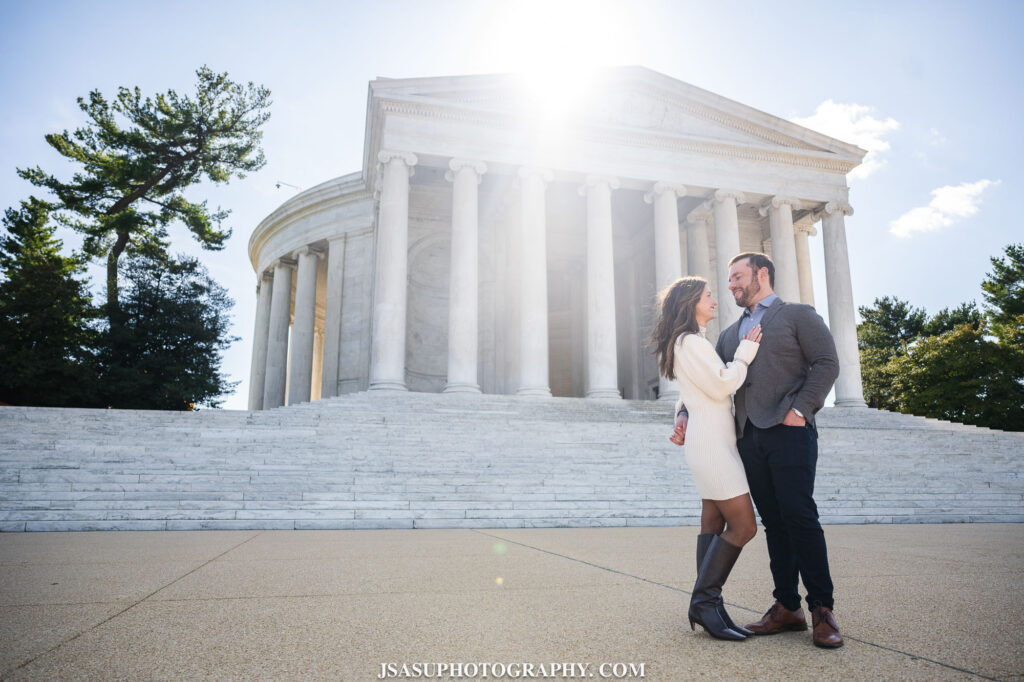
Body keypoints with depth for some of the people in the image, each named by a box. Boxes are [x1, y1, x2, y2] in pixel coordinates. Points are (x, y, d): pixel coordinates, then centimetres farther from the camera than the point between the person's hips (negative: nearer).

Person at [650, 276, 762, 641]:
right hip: (710, 442, -10)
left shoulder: (694, 342, 22)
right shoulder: (690, 341, -11)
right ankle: (704, 601, -5)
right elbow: (722, 385, -15)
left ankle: (707, 607, 8)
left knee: (714, 524, 6)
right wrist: (746, 350, -6)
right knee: (744, 525, -11)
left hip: (714, 443, 10)